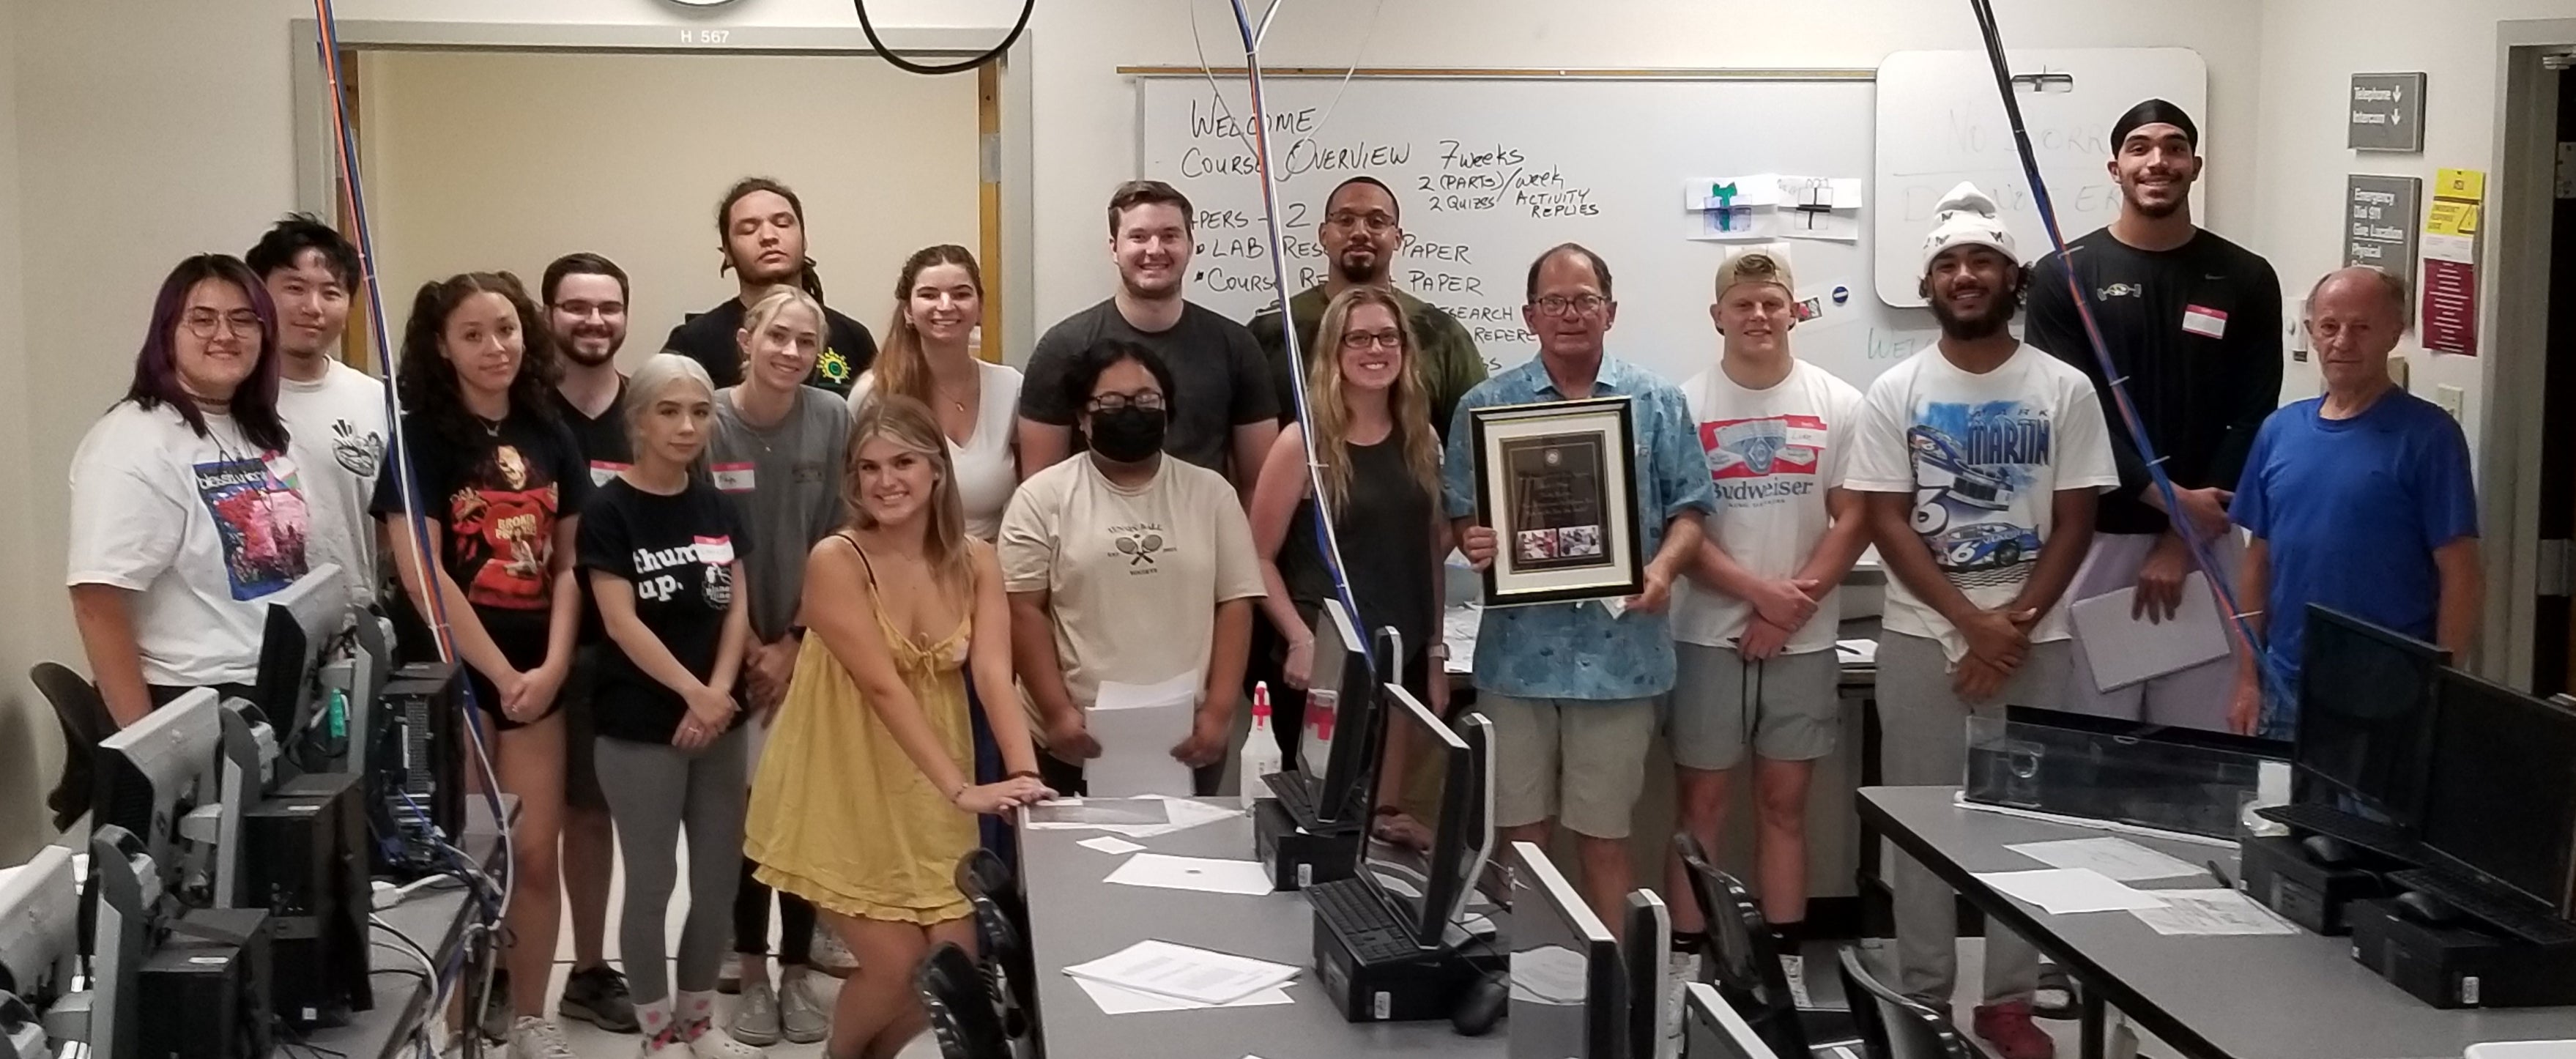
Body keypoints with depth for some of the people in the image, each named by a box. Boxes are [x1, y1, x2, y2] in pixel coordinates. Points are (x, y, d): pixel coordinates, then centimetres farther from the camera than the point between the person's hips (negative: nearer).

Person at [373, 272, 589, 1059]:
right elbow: (421, 575, -14)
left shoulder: (551, 439, 8)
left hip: (537, 676, 4)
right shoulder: (419, 440, -7)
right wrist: (501, 673, -13)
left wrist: (552, 666, -5)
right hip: (452, 674, -4)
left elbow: (567, 564, 9)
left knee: (535, 854, 5)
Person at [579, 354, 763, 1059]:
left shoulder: (717, 509, 8)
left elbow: (736, 611, 5)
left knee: (719, 879, 10)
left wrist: (719, 695, -9)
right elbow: (621, 623, -12)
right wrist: (693, 692, -14)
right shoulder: (609, 510, -7)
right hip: (639, 727, -5)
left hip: (718, 723, 5)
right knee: (652, 883, 1)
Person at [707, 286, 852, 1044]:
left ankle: (798, 968, 15)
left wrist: (792, 646, -5)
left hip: (811, 646, 1)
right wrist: (748, 649, -5)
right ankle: (752, 970, 15)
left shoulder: (833, 421, -6)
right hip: (734, 649, -1)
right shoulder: (707, 424, -10)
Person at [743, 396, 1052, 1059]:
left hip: (927, 798, 5)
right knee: (895, 965, -8)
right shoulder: (835, 561, -16)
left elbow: (993, 675, -13)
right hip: (843, 794, -5)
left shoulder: (975, 562, -2)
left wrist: (1023, 771, -30)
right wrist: (964, 788, -32)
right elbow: (884, 687, -24)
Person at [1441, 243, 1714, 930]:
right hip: (1519, 649, 1)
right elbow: (1459, 514, 7)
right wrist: (1473, 542, -15)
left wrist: (1663, 569, -14)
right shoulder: (1486, 406, 6)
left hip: (1619, 649, -1)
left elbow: (1688, 510, 5)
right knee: (1519, 835, 8)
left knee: (1605, 838, 6)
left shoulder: (1656, 404, 5)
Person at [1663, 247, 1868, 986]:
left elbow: (1854, 520, -1)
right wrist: (1760, 591, -16)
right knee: (1701, 800, 4)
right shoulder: (1685, 406, -3)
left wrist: (1792, 606, -11)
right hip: (1708, 636, -1)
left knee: (1785, 801, 10)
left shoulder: (1837, 405, 1)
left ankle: (1787, 959, 17)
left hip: (1804, 640, 1)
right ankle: (1685, 955, 11)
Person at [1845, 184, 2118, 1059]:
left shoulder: (2064, 390, 0)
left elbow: (2074, 522, -1)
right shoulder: (1895, 393, 0)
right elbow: (1886, 522, -5)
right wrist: (1973, 622, -14)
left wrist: (2018, 622, -12)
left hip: (2035, 641, 0)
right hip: (1921, 638, 0)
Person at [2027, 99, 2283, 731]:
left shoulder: (2245, 280, 5)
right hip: (2094, 536, -1)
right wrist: (2172, 500, -13)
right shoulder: (2064, 276, 0)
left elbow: (2252, 422, 1)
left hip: (2203, 539, 1)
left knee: (2200, 733, 3)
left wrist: (2183, 539, -7)